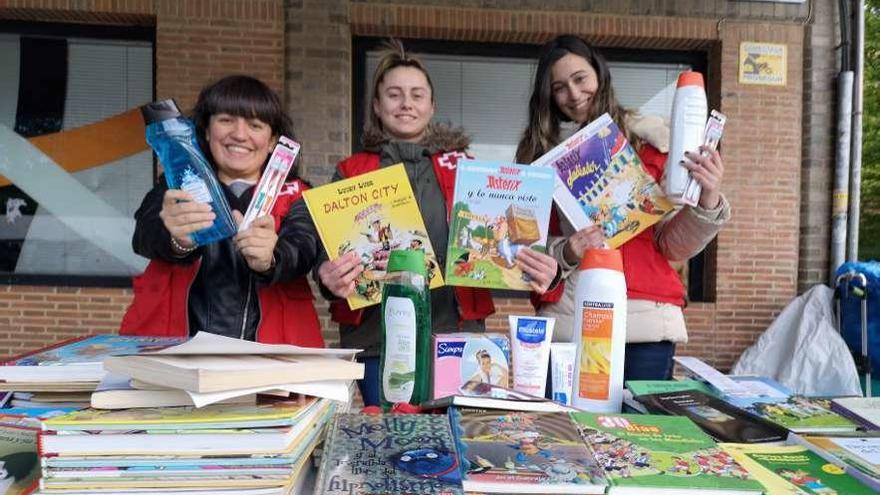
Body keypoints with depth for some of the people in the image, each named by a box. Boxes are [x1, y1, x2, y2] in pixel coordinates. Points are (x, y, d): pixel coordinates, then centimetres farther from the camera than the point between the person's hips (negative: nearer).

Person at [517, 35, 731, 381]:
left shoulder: (648, 140, 3)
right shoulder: (542, 152, 8)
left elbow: (673, 245, 1)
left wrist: (708, 202, -15)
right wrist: (565, 253, -13)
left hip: (645, 323, -1)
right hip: (565, 322, 1)